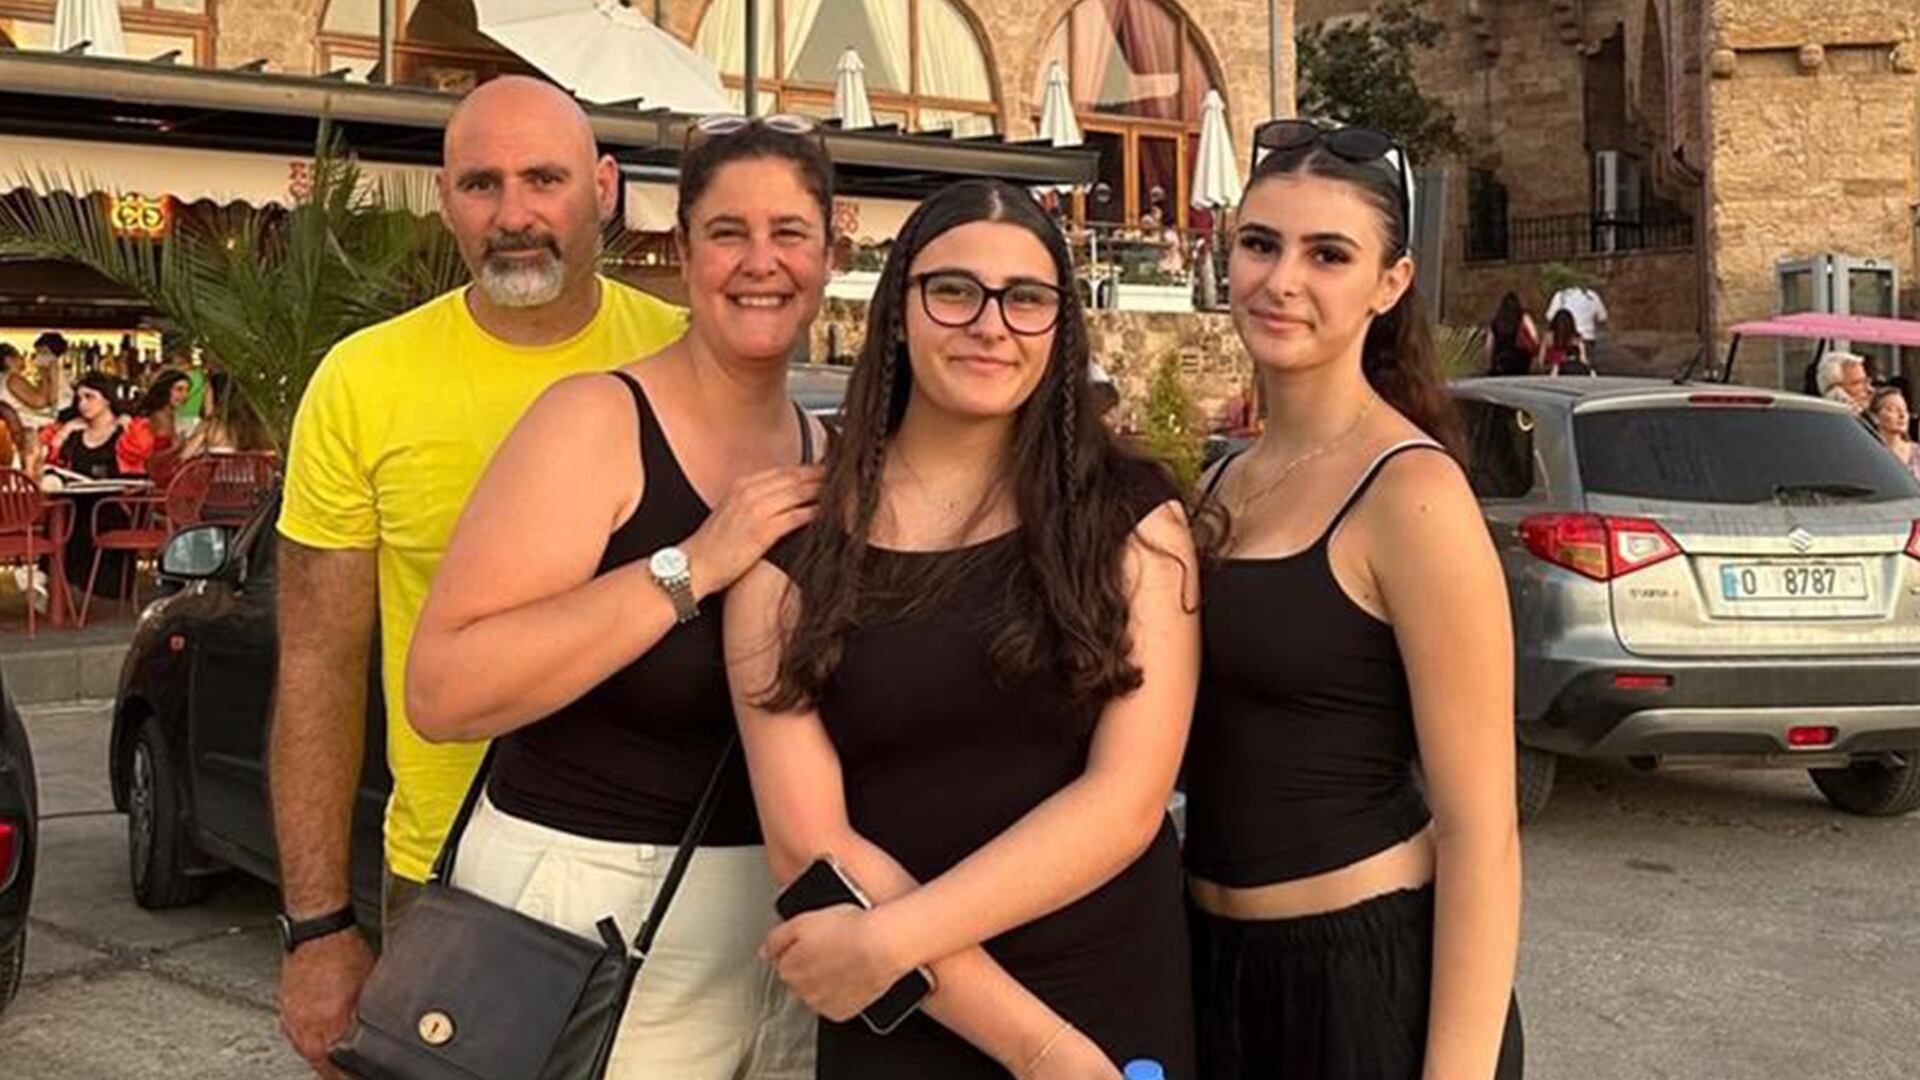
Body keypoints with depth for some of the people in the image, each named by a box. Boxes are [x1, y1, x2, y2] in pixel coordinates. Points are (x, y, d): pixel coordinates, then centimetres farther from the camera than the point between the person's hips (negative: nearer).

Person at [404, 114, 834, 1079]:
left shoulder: (823, 453, 6)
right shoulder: (598, 421, -13)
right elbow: (440, 692, -23)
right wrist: (690, 567, -25)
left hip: (790, 907, 6)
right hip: (594, 903, -6)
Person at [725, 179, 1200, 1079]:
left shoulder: (1129, 515, -3)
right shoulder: (794, 540, -4)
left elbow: (1127, 800, -11)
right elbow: (807, 843, -10)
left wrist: (892, 941, -19)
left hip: (1120, 1005, 1)